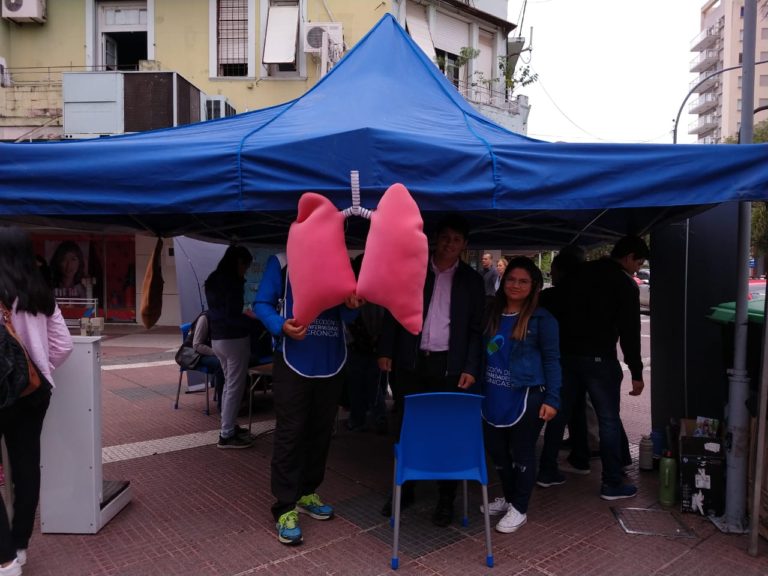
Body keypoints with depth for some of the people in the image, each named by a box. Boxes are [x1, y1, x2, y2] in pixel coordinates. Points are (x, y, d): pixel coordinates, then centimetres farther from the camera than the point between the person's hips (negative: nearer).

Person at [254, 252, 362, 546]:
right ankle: (285, 508, 9)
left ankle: (307, 493, 29)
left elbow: (345, 316, 9)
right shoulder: (282, 260, -2)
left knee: (320, 432, 13)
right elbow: (261, 303, -4)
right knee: (290, 433, -2)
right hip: (293, 362, -4)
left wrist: (352, 305, -15)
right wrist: (281, 327, -22)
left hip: (331, 362, 5)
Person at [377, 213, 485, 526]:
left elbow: (476, 329, 2)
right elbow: (394, 311, 7)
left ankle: (446, 498, 17)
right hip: (411, 362, 1)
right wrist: (386, 351, 0)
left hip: (449, 365, -1)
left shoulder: (471, 280, 4)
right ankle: (403, 488, 26)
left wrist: (471, 368, -6)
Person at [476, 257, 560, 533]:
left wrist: (551, 399, -11)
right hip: (493, 396, 5)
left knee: (522, 451, 6)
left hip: (526, 396, -5)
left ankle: (519, 508, 24)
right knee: (496, 449, 14)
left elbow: (551, 360, -5)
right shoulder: (492, 313, 8)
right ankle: (509, 496, 37)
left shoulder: (541, 318, -5)